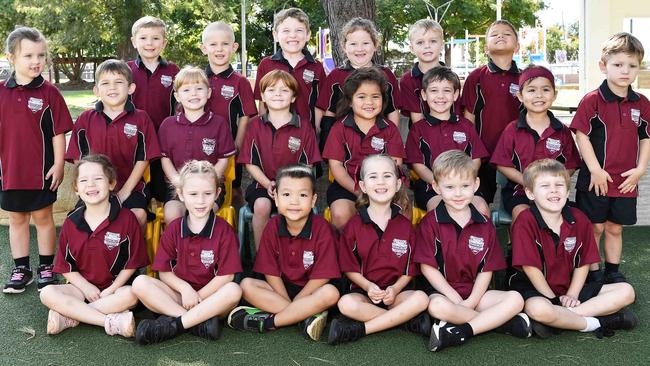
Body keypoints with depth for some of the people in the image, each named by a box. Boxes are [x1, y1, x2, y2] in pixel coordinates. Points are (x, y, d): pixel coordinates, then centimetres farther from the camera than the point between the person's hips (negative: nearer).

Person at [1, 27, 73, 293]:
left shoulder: (49, 93, -8)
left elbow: (58, 132, -5)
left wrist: (58, 164, -8)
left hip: (42, 170, -3)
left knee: (43, 216, 9)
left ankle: (46, 268, 22)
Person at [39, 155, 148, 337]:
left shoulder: (126, 218, -7)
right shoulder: (71, 223, 2)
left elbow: (132, 262, -5)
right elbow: (65, 267, 4)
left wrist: (110, 290, -12)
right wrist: (86, 287, -11)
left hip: (115, 287, -3)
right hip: (81, 286, 3)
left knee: (131, 295, -34)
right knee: (47, 294, -23)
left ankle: (69, 317, -24)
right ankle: (112, 321, -30)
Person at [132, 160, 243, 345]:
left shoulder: (224, 230, -5)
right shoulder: (173, 229, 3)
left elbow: (226, 275, -9)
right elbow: (164, 271, 2)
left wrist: (198, 297, -12)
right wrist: (185, 288, -15)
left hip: (211, 298, -2)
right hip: (179, 293, 2)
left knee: (234, 290, -33)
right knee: (140, 283, -20)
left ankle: (174, 324, -29)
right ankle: (199, 321, -28)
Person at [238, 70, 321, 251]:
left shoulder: (304, 127, 3)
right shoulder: (256, 125, 5)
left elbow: (308, 165, 3)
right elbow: (250, 163, 4)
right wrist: (267, 183, -11)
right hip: (263, 183, 1)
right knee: (261, 206, -30)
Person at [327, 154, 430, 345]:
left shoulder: (405, 225, 4)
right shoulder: (354, 225, 1)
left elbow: (410, 268, 4)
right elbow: (349, 267, 1)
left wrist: (395, 289, -13)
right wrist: (368, 286, -15)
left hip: (396, 291, 1)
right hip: (364, 289, -1)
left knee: (421, 299, -28)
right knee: (346, 303, -32)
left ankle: (361, 328, -26)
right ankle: (408, 320, -23)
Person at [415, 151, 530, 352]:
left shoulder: (485, 225, 6)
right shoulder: (430, 223, -4)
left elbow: (486, 269, 3)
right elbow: (428, 267, -8)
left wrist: (471, 302, -12)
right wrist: (457, 300, -14)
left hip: (475, 293, 4)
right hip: (442, 291, -3)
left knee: (515, 299, -17)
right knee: (438, 306, -37)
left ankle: (463, 331, -28)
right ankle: (503, 321, -22)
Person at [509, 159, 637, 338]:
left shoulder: (579, 220, 0)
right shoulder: (525, 222, -17)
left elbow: (583, 264, 4)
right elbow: (530, 268, -17)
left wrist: (571, 295, -9)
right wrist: (556, 301, -14)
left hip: (570, 288, 6)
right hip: (535, 290, -6)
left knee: (626, 292, -5)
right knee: (538, 309, -41)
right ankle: (596, 322, -16)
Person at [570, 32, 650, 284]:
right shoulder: (592, 100, -10)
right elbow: (581, 135, -12)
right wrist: (596, 170, -15)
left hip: (626, 181, 4)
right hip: (596, 179, -4)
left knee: (615, 228, 16)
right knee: (594, 228, 6)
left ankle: (612, 272, 29)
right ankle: (592, 273, 19)